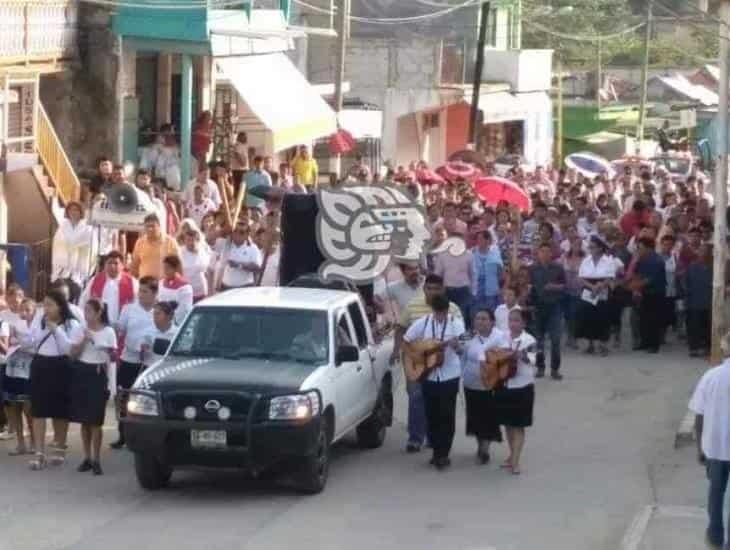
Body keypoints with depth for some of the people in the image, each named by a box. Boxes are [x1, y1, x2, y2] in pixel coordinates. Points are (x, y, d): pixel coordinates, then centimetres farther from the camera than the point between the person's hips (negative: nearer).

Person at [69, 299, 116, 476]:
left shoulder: (108, 332, -2)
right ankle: (87, 457, 14)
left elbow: (111, 355, 5)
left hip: (98, 373, -3)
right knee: (84, 419, 5)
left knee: (95, 420, -7)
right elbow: (73, 354, -1)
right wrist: (84, 340, -14)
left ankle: (96, 459, -3)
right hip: (81, 372, 3)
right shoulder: (80, 331, 3)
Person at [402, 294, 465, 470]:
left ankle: (443, 454, 4)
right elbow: (405, 342, 8)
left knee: (447, 416, -2)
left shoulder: (455, 322, -7)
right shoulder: (422, 323, -1)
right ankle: (437, 451, 21)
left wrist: (454, 343, -43)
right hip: (428, 375, 3)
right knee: (432, 415, 8)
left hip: (449, 376, -3)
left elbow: (460, 346, -20)